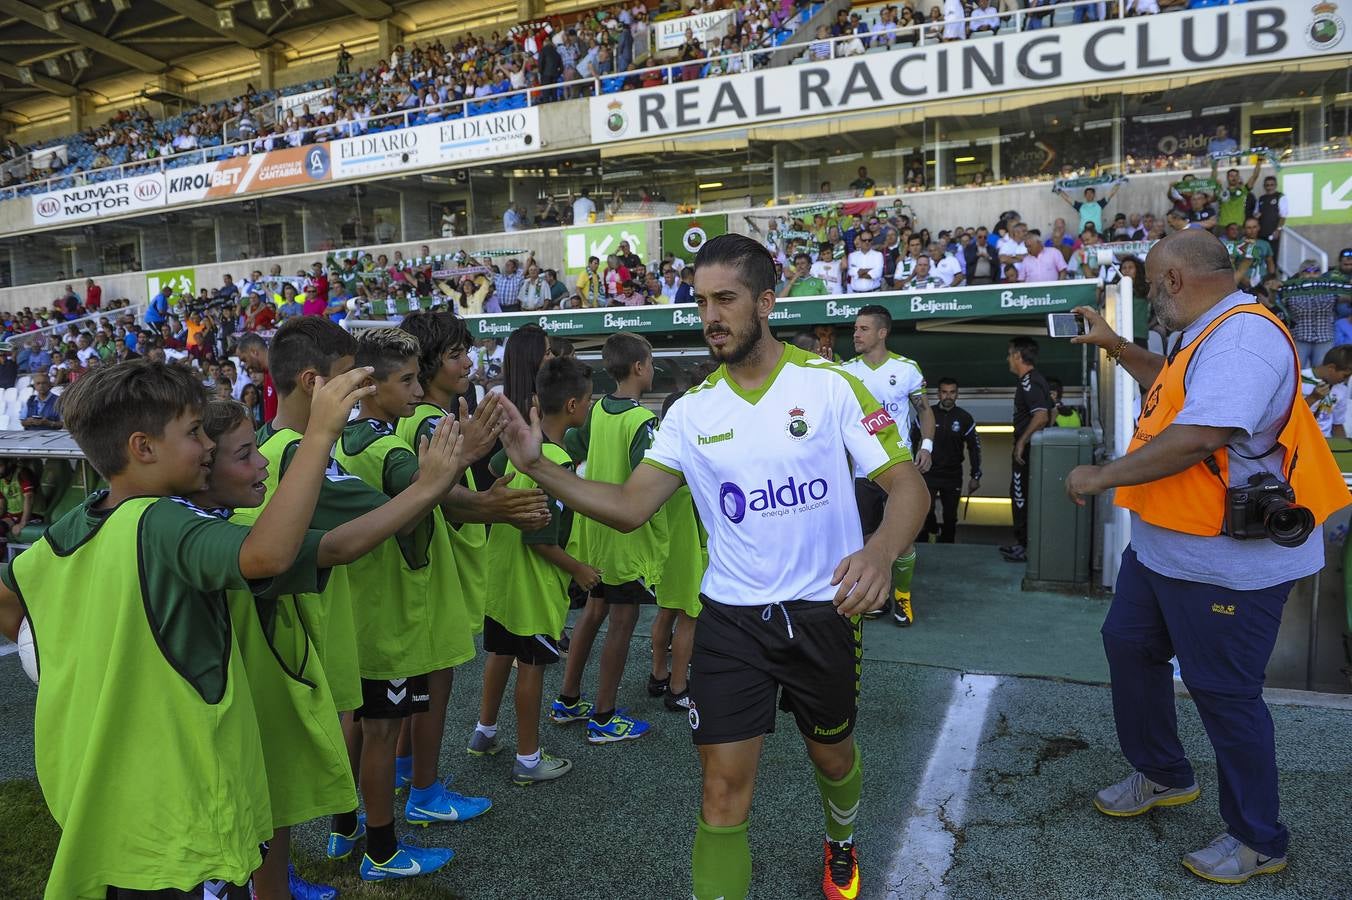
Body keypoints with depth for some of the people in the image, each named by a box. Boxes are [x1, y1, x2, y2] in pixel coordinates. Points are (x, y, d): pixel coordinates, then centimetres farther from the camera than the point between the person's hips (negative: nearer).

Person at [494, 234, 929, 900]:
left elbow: (906, 482, -12)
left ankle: (841, 844, 56)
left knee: (832, 754, 22)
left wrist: (882, 550, -34)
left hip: (823, 611, 0)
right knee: (723, 789, -2)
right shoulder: (691, 410, -2)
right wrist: (539, 468, -20)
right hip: (731, 618, 1)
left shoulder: (831, 384, -10)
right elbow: (629, 507, -5)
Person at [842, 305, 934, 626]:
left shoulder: (906, 368, -2)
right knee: (869, 537, 9)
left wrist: (926, 445, -7)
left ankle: (903, 597, 15)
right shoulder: (847, 371, 3)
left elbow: (924, 410, 7)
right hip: (861, 470, 2)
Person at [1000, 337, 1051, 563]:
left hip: (1027, 449, -10)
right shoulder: (1036, 379, 15)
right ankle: (1023, 542, 23)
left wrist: (1021, 442, -23)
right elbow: (1048, 414, 21)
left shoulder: (1028, 382, -17)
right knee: (1022, 496, 16)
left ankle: (1025, 547, 1)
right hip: (1034, 447, 10)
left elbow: (1041, 415, -28)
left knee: (1021, 496, -4)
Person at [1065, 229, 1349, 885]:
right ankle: (1162, 775, 40)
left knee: (1225, 694, 2)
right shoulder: (1210, 335, 11)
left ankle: (1259, 841, 23)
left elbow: (1199, 436, -35)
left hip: (1227, 561, -11)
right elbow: (1172, 385, 33)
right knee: (1128, 645, 20)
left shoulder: (1244, 335, -24)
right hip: (1163, 545, 11)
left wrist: (1102, 476, -25)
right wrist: (1113, 345, 26)